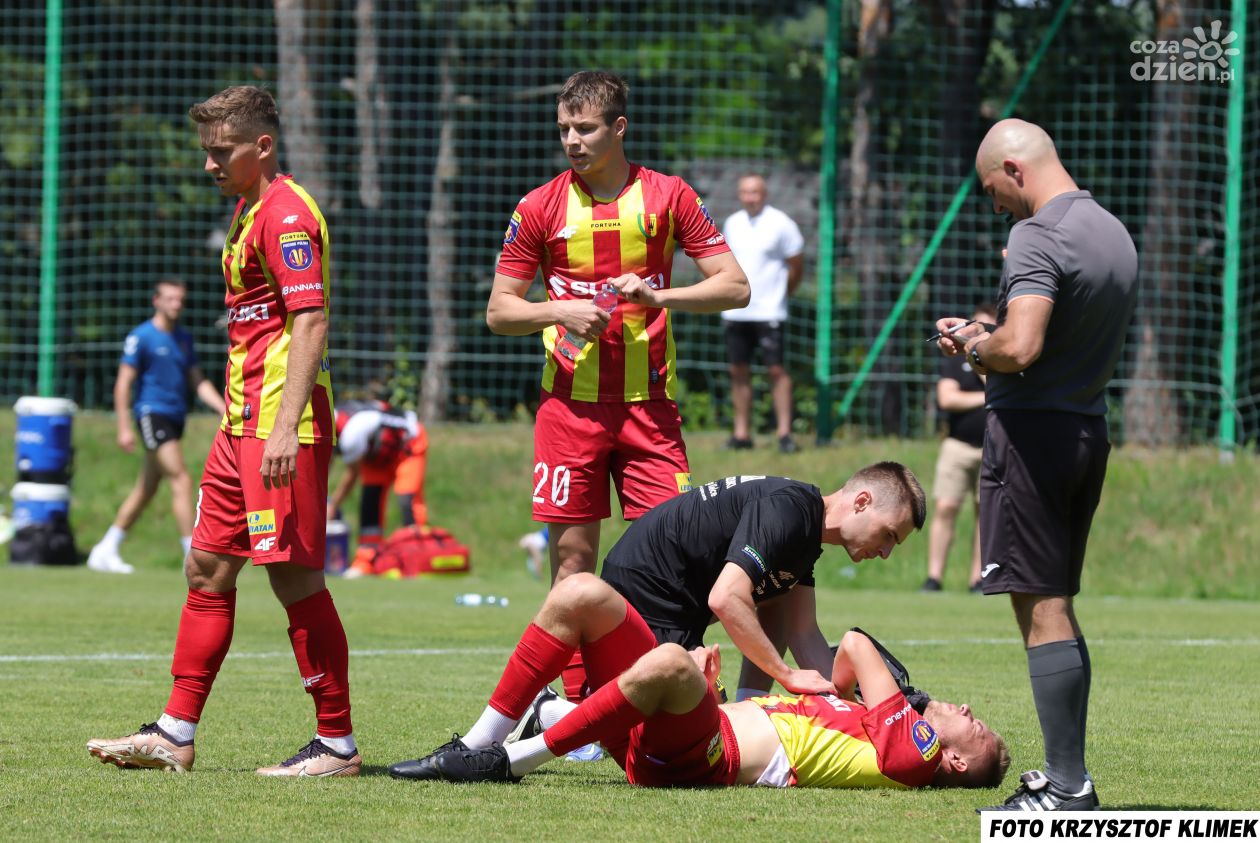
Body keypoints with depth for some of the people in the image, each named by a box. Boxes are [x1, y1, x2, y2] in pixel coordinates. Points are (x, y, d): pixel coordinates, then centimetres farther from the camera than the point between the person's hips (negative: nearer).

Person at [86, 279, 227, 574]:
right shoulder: (140, 337, -7)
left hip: (174, 417, 8)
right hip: (152, 414, -8)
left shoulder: (184, 338, 14)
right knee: (181, 480, -16)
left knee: (146, 489, 11)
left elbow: (198, 381, 17)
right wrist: (124, 428, -14)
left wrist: (224, 408, 3)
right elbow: (124, 383, -8)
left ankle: (105, 552, 20)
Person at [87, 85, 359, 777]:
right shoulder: (249, 212, 19)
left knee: (294, 576, -8)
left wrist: (286, 427, -26)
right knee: (207, 570, 10)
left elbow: (311, 325, -20)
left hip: (282, 422, -10)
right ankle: (174, 735, 14)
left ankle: (337, 744, -2)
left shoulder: (287, 214, -13)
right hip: (242, 422, 10)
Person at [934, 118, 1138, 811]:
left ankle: (1068, 788, -10)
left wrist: (974, 347, -5)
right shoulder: (1114, 233, 15)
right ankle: (1066, 774, 16)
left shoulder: (1038, 237, -15)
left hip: (1032, 429, -9)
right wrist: (986, 338, 21)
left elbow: (1020, 348, -26)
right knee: (1056, 606, 15)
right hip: (1091, 427, 9)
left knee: (1041, 608, -8)